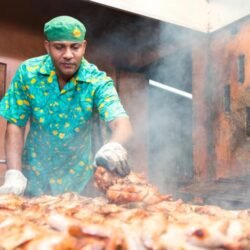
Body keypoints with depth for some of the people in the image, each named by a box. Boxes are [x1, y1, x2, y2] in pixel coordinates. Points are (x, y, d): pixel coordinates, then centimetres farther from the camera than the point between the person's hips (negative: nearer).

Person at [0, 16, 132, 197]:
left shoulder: (98, 82, -18)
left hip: (77, 178, -1)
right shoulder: (28, 73, -12)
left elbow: (121, 122, -32)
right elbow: (15, 125, -7)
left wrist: (114, 146, -55)